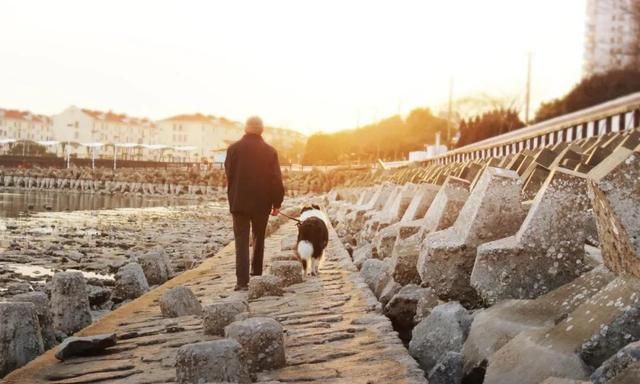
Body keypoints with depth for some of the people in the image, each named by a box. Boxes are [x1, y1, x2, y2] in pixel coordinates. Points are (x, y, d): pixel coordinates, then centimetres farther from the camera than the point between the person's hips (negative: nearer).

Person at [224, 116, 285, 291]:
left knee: (242, 241, -1)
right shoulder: (270, 151, -4)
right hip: (262, 202, 1)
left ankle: (242, 280, -9)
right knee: (259, 237, 19)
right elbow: (276, 179, -4)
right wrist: (277, 202, 4)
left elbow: (228, 174, 3)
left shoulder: (234, 148, -6)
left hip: (239, 201, -1)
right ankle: (256, 271, 29)